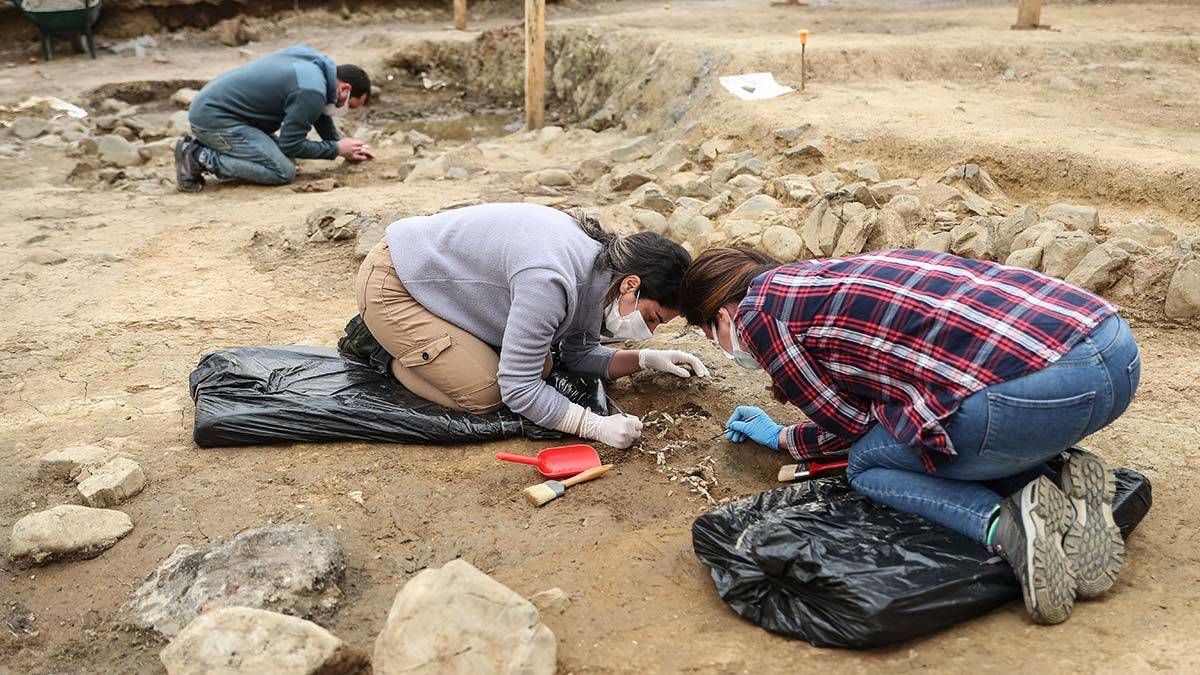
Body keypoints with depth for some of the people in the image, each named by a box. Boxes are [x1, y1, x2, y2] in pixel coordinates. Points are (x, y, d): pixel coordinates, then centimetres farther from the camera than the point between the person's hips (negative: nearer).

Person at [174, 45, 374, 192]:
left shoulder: (314, 59, 8)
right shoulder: (311, 91, -20)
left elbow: (319, 113, 24)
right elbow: (291, 145, -13)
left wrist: (345, 148, 22)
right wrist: (336, 149, -3)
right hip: (214, 117, -10)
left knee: (282, 155, 12)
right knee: (283, 171, -15)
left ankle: (201, 149, 11)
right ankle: (201, 158, -11)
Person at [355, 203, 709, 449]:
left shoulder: (598, 263, -8)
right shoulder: (549, 281, -36)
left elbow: (579, 353, 4)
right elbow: (518, 388, -31)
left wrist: (646, 359, -9)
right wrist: (597, 425, -33)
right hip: (392, 286, -9)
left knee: (539, 365, 4)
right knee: (484, 393, -18)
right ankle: (382, 347, 6)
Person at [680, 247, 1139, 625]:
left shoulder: (756, 311, 4)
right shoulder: (830, 278, 29)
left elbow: (853, 424, 9)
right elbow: (869, 406, 35)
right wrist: (778, 437, 48)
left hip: (1039, 384, -9)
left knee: (868, 465, 14)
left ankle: (1004, 524, -9)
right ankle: (1064, 499, 7)